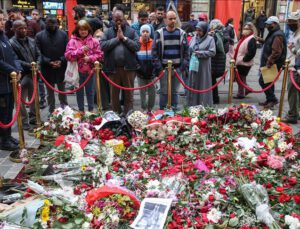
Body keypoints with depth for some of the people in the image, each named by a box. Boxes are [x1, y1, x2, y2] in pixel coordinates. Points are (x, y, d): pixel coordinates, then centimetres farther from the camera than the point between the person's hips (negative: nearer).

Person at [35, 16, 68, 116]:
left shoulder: (63, 34, -1)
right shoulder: (39, 36, -3)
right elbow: (39, 53, -4)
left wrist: (61, 61, -14)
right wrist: (49, 62, -15)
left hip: (61, 67, 0)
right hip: (47, 68, 0)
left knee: (62, 90, 14)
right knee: (50, 92, 11)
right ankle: (51, 111, 21)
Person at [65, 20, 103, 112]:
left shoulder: (94, 41, 0)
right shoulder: (73, 41, -4)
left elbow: (100, 55, -2)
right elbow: (68, 55, -12)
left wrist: (90, 58, -17)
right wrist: (80, 50, -19)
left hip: (90, 71, 1)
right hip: (77, 71, -1)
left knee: (90, 92, 12)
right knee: (79, 92, 11)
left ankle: (91, 110, 26)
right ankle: (81, 111, 25)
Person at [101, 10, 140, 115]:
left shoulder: (131, 31, 5)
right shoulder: (108, 32, 6)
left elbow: (137, 46, -7)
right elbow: (103, 46, -8)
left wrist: (124, 38, -9)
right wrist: (117, 38, -9)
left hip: (128, 67, -1)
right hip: (113, 67, 1)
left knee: (129, 94, 6)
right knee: (114, 94, 10)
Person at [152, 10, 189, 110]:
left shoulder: (181, 33, 6)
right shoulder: (159, 33, -1)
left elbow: (186, 50, 8)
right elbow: (154, 50, -2)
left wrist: (184, 64, -2)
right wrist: (157, 66, -9)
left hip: (177, 67, 2)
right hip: (164, 67, -2)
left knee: (175, 91, 10)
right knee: (164, 91, 2)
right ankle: (162, 111, 13)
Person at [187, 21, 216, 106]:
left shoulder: (210, 39, -1)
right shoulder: (194, 38, 12)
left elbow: (212, 52, -10)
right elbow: (189, 49, 14)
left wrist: (199, 53, -15)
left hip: (203, 67, -4)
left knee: (203, 86, 0)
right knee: (193, 85, 7)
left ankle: (204, 106, 9)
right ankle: (192, 105, 17)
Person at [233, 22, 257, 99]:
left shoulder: (251, 39, -15)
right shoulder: (244, 38, 13)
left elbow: (251, 52, -24)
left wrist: (244, 59, -18)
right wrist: (235, 59, 13)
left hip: (245, 63, -9)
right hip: (239, 62, 9)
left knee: (241, 78, 1)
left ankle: (241, 94, 14)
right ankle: (247, 89, 32)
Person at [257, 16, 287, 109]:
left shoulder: (277, 35, -19)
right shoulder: (273, 34, 15)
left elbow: (276, 52, -27)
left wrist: (269, 62, -29)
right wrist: (261, 40, 21)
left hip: (272, 64, -11)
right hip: (270, 63, 11)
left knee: (263, 81, -11)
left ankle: (272, 99, -2)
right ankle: (270, 100, 25)